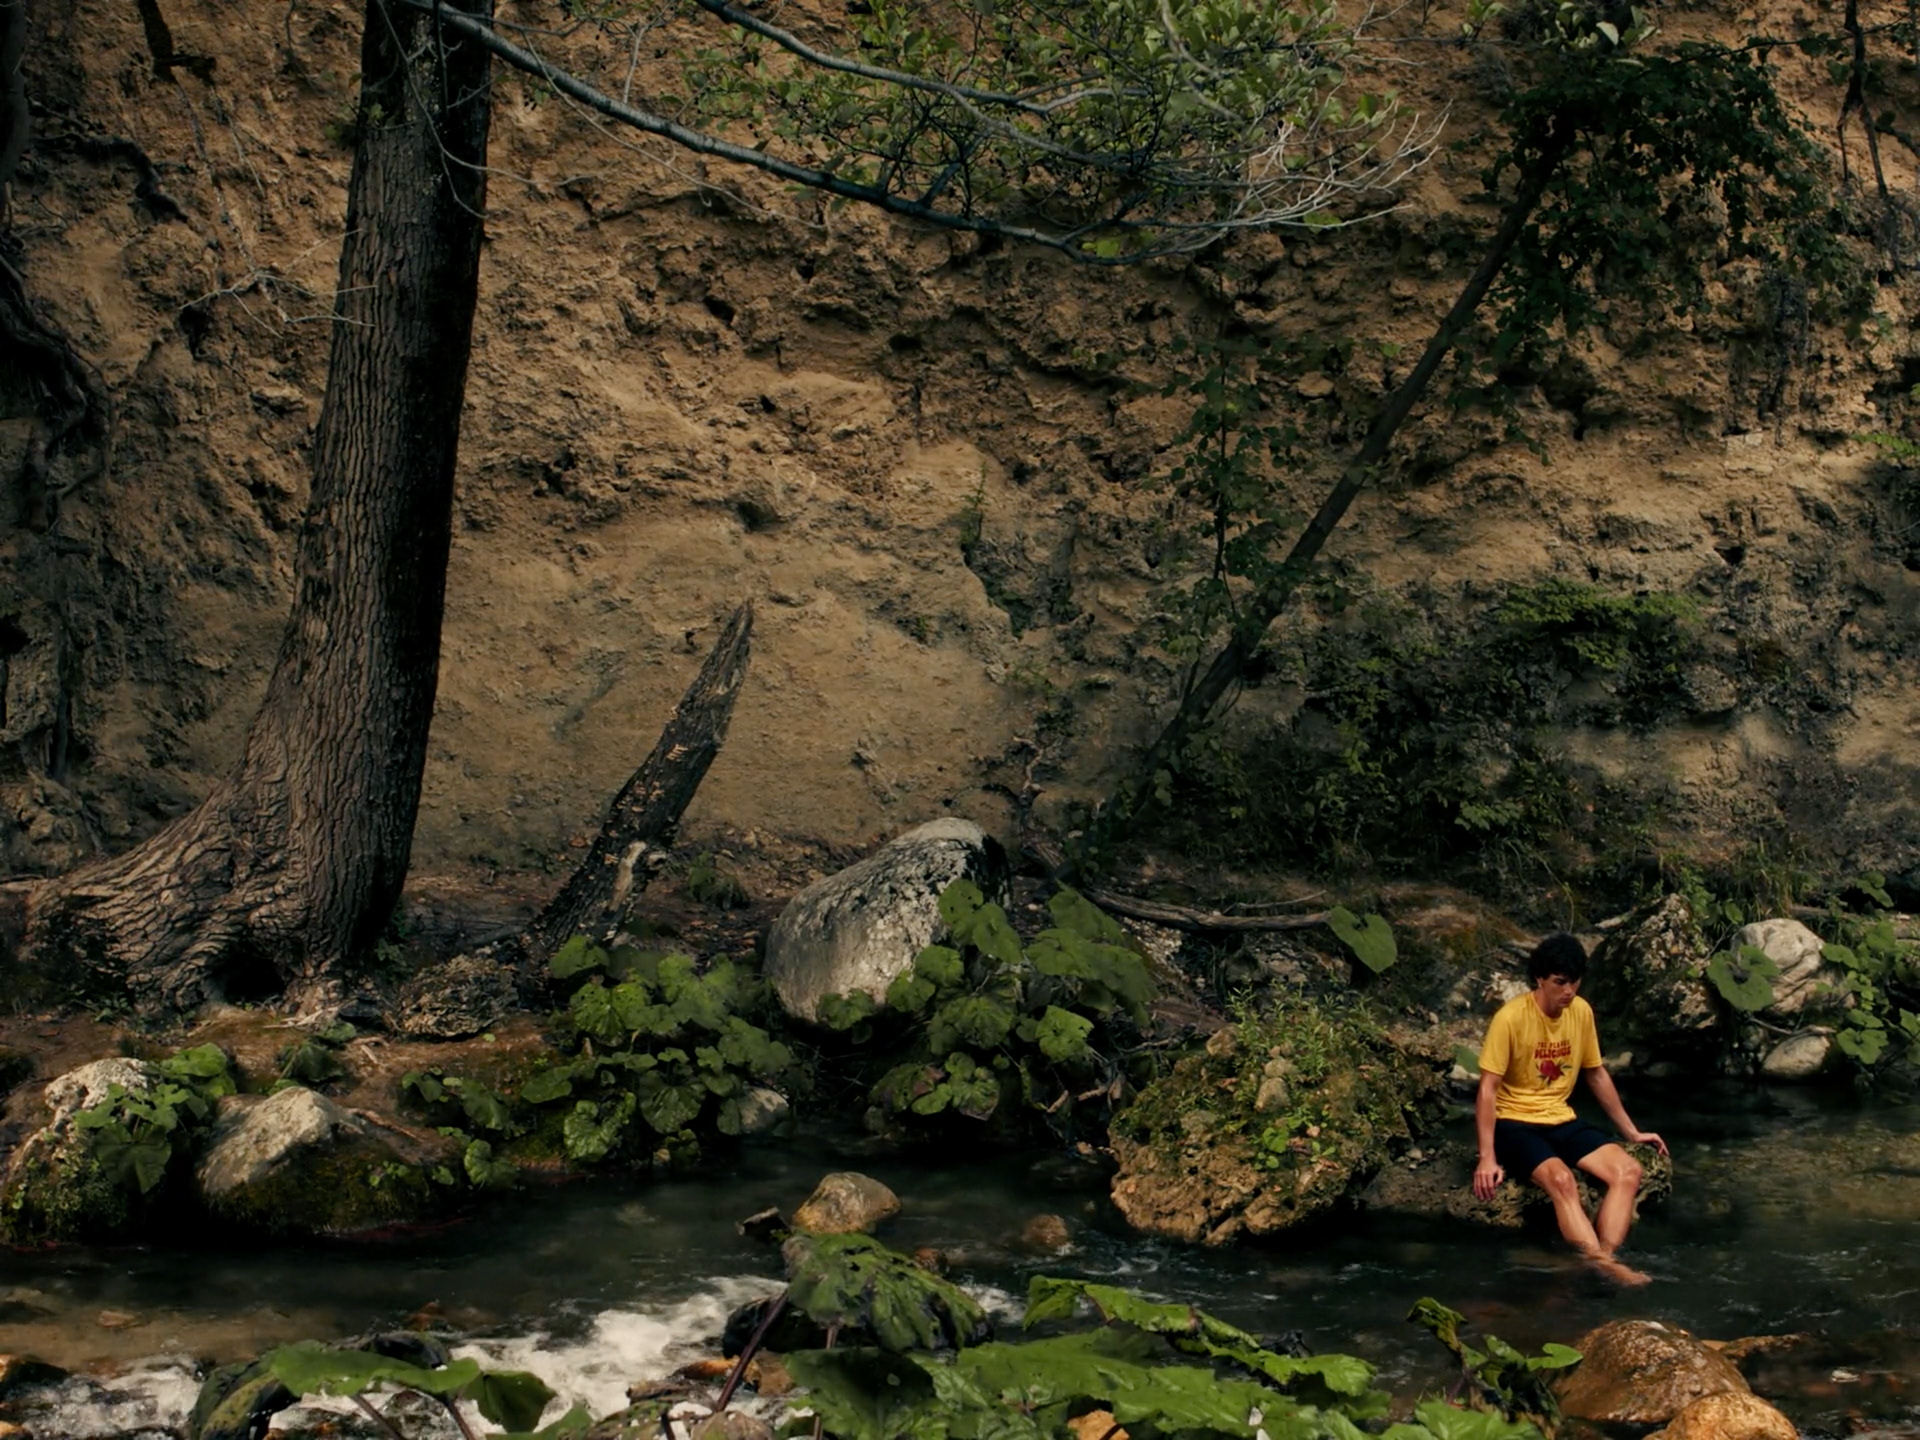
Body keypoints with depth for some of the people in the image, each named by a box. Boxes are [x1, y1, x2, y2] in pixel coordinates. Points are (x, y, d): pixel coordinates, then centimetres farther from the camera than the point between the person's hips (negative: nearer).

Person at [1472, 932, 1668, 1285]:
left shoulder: (1582, 1012, 1)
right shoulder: (1511, 1018, -17)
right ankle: (1603, 1266, -36)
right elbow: (1488, 1089, -17)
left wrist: (1631, 1131, 18)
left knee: (1628, 1170, -18)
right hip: (1515, 1123, -6)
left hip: (1561, 1120, 6)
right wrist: (1488, 1157, -25)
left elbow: (1597, 1074, 16)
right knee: (1561, 1179, -34)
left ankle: (1604, 1257, -31)